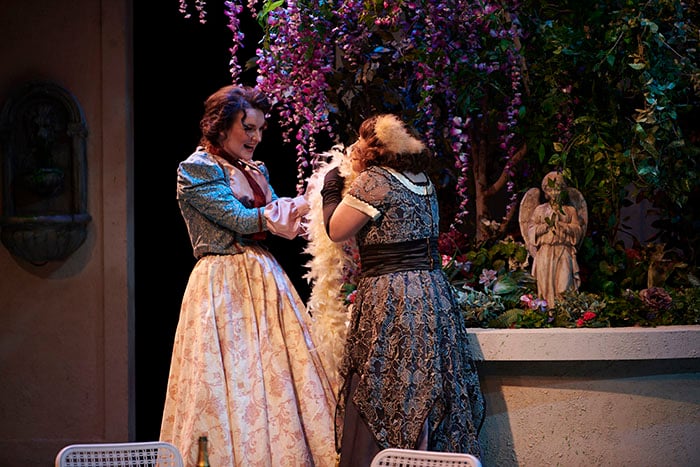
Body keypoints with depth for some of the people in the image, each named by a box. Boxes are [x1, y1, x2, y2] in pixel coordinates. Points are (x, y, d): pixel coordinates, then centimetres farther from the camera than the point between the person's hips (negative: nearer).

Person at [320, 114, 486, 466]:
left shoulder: (374, 181, -11)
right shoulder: (422, 182, 12)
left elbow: (337, 231, -7)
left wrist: (331, 190, 8)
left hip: (391, 296, -8)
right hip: (434, 292, 8)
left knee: (387, 393, -3)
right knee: (428, 399, 10)